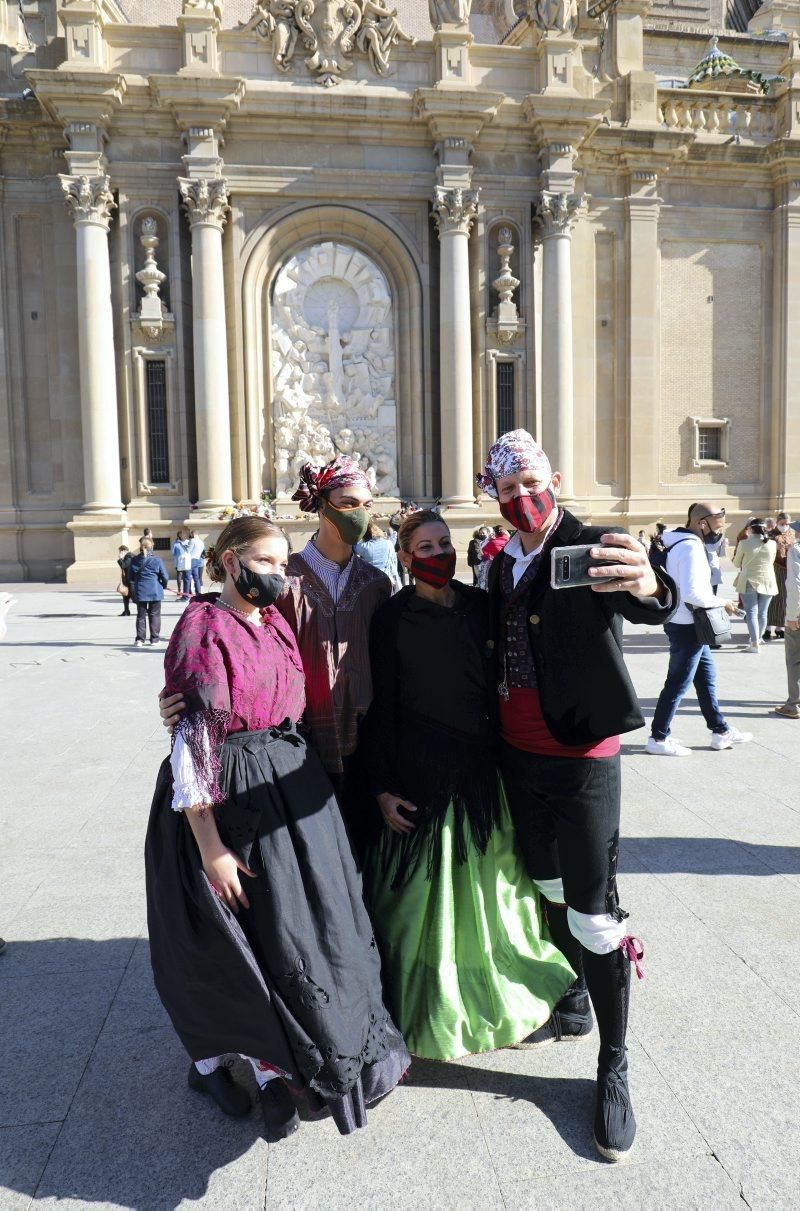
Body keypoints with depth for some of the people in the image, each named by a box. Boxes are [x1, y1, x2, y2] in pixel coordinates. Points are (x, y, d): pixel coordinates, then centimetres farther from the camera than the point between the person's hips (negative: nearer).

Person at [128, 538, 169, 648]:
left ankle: (140, 639, 9)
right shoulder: (156, 560, -10)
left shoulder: (134, 560, 0)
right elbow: (165, 576, -7)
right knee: (154, 615, 8)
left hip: (139, 591, 2)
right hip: (155, 591, -2)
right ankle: (155, 639, 10)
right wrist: (164, 585, 14)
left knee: (141, 615, 11)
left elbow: (130, 577, 8)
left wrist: (133, 590, 21)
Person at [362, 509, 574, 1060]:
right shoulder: (393, 617, -5)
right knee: (425, 896, 6)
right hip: (419, 771, -3)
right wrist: (383, 786, -7)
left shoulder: (480, 605, 3)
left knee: (486, 891, 15)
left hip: (480, 768, 3)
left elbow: (499, 683, 6)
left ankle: (496, 1000, 36)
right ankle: (428, 1012, 26)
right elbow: (381, 706, -4)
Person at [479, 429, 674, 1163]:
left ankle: (614, 1068, 18)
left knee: (594, 916, -1)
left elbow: (639, 605, -34)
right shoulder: (502, 564, 7)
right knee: (549, 890, 21)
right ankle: (573, 1006, 43)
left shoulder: (591, 549, -13)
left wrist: (650, 589, -57)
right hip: (518, 756, 6)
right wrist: (493, 740, 6)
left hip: (580, 759, -6)